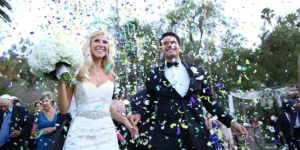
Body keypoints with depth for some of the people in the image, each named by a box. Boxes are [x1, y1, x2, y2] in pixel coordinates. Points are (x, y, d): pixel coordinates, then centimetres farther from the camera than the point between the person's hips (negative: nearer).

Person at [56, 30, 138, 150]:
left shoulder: (109, 75, 7)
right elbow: (63, 109, -6)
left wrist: (124, 120, 12)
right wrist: (61, 80, -14)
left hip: (106, 133, 4)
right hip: (81, 133, -3)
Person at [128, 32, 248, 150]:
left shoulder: (197, 71, 8)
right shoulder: (153, 75, 5)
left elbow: (209, 100, 11)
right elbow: (148, 102, 9)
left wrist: (231, 122, 6)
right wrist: (138, 114, -11)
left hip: (196, 135, 2)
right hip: (165, 135, -1)